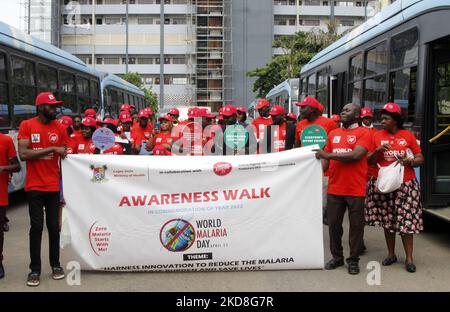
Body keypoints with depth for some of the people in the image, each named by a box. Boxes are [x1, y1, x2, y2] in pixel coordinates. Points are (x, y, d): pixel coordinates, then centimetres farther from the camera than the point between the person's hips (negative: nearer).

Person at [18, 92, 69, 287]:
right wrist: (51, 149, -17)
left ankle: (55, 265, 21)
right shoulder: (26, 126, -3)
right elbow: (23, 154, -13)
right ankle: (35, 269, 12)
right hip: (34, 186, -2)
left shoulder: (60, 128, 5)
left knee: (54, 226, 7)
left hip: (53, 186, 2)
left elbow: (64, 156, 8)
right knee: (36, 226, 1)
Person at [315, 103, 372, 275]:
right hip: (334, 188, 5)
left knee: (356, 225, 6)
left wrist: (328, 154, -18)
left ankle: (353, 260, 18)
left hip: (355, 189, -5)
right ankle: (337, 256, 25)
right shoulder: (333, 134, 13)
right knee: (333, 223, 10)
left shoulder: (363, 133, -4)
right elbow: (325, 159, 14)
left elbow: (356, 155, -19)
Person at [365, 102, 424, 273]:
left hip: (405, 184, -2)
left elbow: (420, 159, 5)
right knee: (387, 220, 9)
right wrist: (379, 150, -12)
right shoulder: (377, 136, 4)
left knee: (407, 221, -2)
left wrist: (410, 161, -16)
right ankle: (391, 254, 24)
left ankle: (409, 258, 8)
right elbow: (369, 161, 6)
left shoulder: (408, 136, 1)